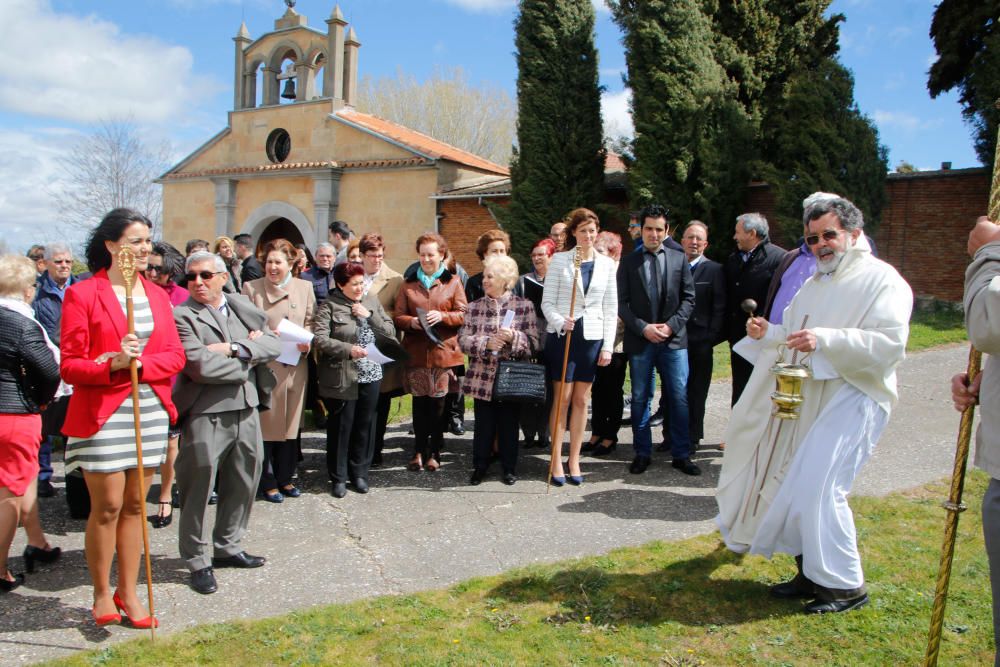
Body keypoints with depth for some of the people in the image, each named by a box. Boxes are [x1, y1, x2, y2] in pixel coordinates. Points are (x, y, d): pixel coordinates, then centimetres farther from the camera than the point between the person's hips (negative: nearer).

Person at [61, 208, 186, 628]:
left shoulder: (157, 294, 10)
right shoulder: (82, 295, -5)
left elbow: (175, 356, 4)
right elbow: (70, 366, -8)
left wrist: (138, 362, -15)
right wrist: (114, 363, -25)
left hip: (151, 410, 5)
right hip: (102, 414, -4)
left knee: (134, 505, 10)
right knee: (107, 506, 2)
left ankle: (128, 592, 22)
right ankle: (101, 595, 20)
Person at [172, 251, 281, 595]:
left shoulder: (244, 307, 9)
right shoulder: (181, 316, -9)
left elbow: (273, 344, -1)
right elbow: (201, 366, -20)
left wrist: (233, 349, -16)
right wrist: (249, 354, -9)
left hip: (246, 410, 6)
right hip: (205, 415, -6)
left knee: (243, 483, 17)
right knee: (199, 487, 4)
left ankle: (228, 547, 35)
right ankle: (198, 561, 20)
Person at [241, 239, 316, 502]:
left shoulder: (304, 287, 8)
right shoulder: (251, 288, 1)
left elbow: (310, 322, 13)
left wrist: (307, 341, -6)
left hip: (295, 365, 3)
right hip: (264, 365, -3)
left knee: (291, 422, 10)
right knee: (266, 423, 0)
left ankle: (285, 477, 24)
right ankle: (268, 482, 13)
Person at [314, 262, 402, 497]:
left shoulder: (372, 301, 9)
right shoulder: (329, 306, -5)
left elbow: (390, 332, 6)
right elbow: (320, 339, -15)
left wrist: (369, 316, -7)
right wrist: (348, 349, -25)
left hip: (370, 375, 4)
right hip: (342, 377, -4)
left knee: (365, 425, 11)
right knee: (341, 427, 4)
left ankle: (359, 472, 27)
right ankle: (338, 477, 20)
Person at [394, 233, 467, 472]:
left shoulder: (452, 282, 7)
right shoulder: (408, 283, 11)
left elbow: (464, 315, 1)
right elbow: (398, 317, 8)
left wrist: (442, 316, -15)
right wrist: (411, 322, -13)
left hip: (443, 351, -1)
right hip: (416, 352, 2)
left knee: (438, 403, 2)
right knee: (419, 402, 5)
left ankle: (434, 452, 13)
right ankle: (419, 451, 15)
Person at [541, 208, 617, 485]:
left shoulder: (607, 264, 6)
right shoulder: (559, 260, 0)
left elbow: (611, 308, 7)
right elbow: (547, 301, -2)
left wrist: (608, 346, 2)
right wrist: (559, 322, -21)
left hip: (592, 337, 2)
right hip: (562, 335, -2)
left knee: (581, 400, 7)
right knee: (563, 398, 0)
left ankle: (574, 459, 17)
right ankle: (556, 460, 9)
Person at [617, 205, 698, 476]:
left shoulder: (679, 259, 7)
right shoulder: (628, 263, 4)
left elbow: (688, 298, 5)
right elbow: (622, 303, 0)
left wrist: (671, 325, -8)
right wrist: (643, 328, -11)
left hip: (674, 340, 0)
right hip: (640, 341, 0)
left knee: (679, 398, 2)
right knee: (640, 399, 7)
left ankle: (681, 454, 13)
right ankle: (643, 453, 18)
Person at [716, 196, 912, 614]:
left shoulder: (881, 279, -6)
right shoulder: (813, 286, 19)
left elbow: (890, 343, -19)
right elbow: (794, 338, 25)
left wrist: (825, 341, -29)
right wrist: (768, 334, 4)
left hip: (852, 399, -8)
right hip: (807, 399, 8)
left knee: (816, 487, -14)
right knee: (794, 486, 7)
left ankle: (846, 585, 3)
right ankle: (812, 573, 23)